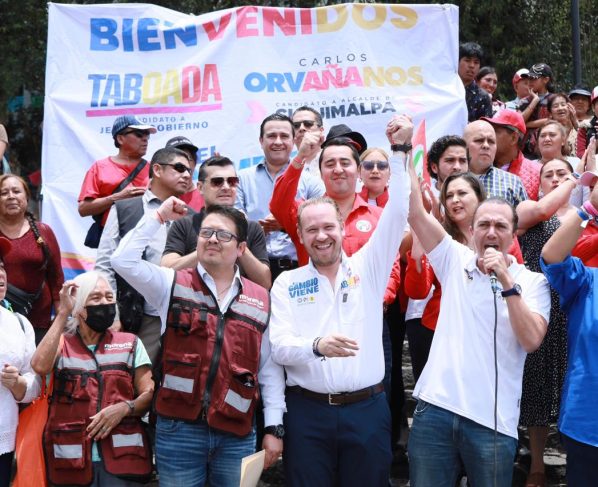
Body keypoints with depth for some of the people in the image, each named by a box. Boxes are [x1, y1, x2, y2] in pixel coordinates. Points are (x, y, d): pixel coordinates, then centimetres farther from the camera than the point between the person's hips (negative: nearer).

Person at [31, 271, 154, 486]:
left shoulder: (130, 344, 13)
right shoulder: (61, 344, 11)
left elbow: (150, 394, 7)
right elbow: (40, 366, -11)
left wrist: (124, 408, -14)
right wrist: (63, 313, -7)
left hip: (120, 455, 0)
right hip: (72, 458, 0)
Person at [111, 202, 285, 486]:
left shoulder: (261, 301, 8)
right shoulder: (172, 285, 5)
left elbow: (270, 369, 8)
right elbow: (123, 260, -9)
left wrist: (274, 428, 4)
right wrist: (158, 217, -5)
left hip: (237, 435, 2)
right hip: (178, 429, -1)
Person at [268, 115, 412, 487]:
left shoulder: (368, 268, 7)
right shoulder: (287, 284, 6)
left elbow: (398, 214, -3)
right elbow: (280, 347, -4)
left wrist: (400, 151, -11)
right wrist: (317, 345, -24)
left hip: (367, 408, 0)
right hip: (308, 411, 0)